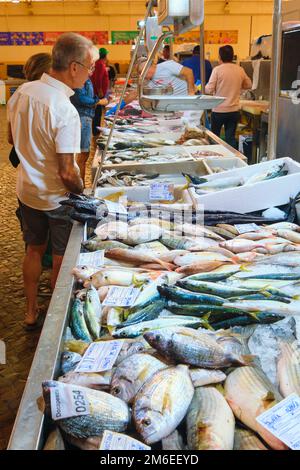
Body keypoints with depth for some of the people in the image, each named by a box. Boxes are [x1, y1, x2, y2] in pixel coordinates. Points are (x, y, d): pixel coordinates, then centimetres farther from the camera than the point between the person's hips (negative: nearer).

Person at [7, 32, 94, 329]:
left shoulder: (22, 91, -6)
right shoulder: (65, 111, -28)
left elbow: (12, 139, 9)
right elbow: (67, 173, -26)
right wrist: (83, 195, -9)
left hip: (26, 190, 7)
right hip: (57, 197, -6)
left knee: (34, 250, 22)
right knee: (61, 260, 13)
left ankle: (31, 312, 38)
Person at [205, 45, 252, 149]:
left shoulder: (217, 69, -11)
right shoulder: (240, 70, 1)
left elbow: (209, 90, -13)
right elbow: (249, 85, 15)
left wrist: (202, 87, 8)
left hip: (219, 110, -3)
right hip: (234, 110, 3)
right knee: (231, 138, 9)